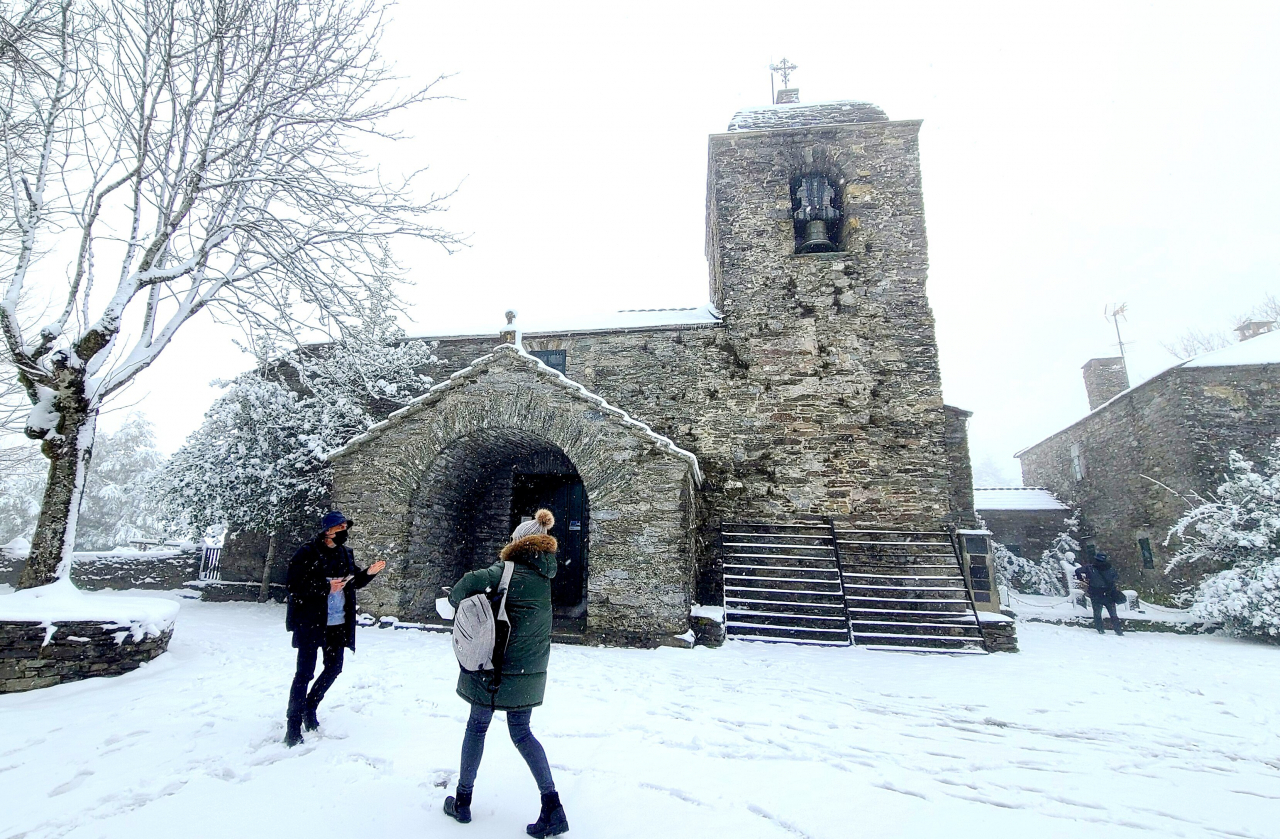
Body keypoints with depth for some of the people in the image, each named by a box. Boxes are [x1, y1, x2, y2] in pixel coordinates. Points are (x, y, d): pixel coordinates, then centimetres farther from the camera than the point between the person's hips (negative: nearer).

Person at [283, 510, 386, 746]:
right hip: (310, 622, -6)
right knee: (305, 672, -2)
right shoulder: (308, 553, -12)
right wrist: (326, 587, -22)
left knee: (334, 667, 14)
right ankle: (293, 727, 10)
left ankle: (310, 707, 36)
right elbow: (295, 585, -16)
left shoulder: (346, 554, 7)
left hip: (338, 623, 6)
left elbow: (354, 582, 14)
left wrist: (369, 573, -5)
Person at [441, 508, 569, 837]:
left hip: (496, 666, -5)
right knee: (521, 731, 15)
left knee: (477, 727, 15)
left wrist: (456, 600, -11)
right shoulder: (544, 575, 6)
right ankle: (552, 805, 7)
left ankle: (463, 800, 29)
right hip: (529, 671, 5)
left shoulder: (510, 571, -15)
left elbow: (475, 580, -31)